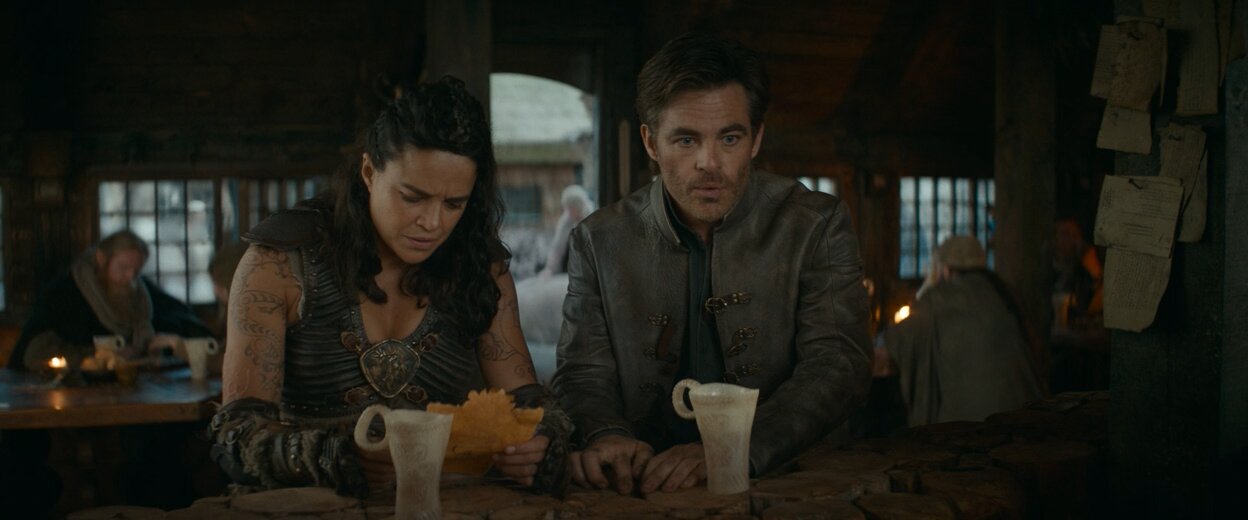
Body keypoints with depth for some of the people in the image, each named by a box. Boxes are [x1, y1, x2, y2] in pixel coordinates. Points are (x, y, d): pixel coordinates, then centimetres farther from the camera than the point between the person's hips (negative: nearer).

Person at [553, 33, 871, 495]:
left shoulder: (816, 226, 1)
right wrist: (605, 435, -19)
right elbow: (584, 375, 7)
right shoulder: (599, 241, 6)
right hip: (643, 487, 1)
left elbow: (838, 366, -8)